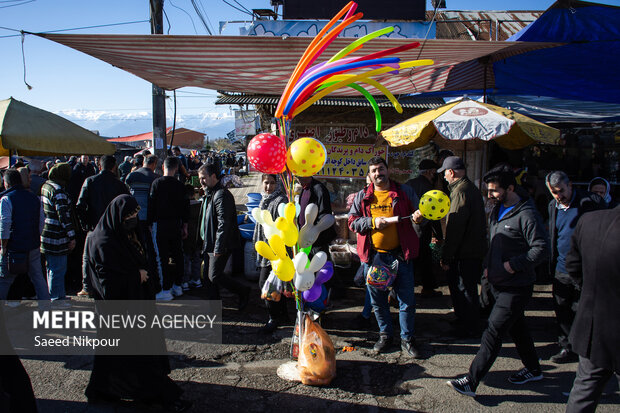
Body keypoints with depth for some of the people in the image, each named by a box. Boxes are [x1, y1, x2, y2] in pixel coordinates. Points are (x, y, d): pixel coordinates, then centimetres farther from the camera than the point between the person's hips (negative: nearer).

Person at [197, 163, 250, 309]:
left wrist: (218, 248, -23)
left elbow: (223, 224, -23)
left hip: (220, 244, -10)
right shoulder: (208, 195, 15)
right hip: (209, 243, 10)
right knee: (207, 275, 10)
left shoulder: (222, 195, -18)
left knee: (214, 276, -6)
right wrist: (205, 241, 19)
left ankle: (243, 292, 12)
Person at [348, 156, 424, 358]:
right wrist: (373, 222, -12)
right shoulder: (363, 196, 8)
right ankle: (385, 334, 29)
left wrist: (419, 216, -15)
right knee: (378, 300, 12)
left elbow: (420, 213, 9)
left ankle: (407, 339, 19)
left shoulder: (404, 192, 4)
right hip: (373, 255, 2)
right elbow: (352, 222, 4)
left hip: (400, 254, -1)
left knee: (407, 299, 3)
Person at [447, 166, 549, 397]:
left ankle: (471, 382, -5)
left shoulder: (526, 215, -17)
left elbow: (542, 249, -21)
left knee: (493, 333, -8)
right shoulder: (497, 210, 11)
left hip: (516, 287, -9)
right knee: (516, 328, 21)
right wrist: (488, 265, 10)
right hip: (499, 283, 9)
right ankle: (533, 369, 40)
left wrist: (514, 265, -21)